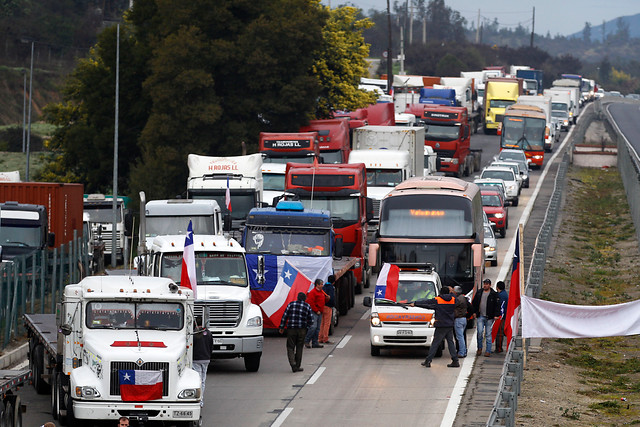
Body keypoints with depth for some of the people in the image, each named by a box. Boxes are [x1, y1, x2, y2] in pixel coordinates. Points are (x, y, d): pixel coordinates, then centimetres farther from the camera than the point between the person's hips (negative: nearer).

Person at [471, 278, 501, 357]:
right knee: (480, 332, -6)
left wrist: (496, 315, -11)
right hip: (480, 316, 2)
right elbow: (474, 303, 19)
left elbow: (497, 305, -3)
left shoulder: (494, 294, 0)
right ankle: (479, 348, 12)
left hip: (489, 318, -2)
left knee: (488, 334, 1)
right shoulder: (479, 293, 10)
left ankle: (488, 351, 5)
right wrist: (474, 312, 12)